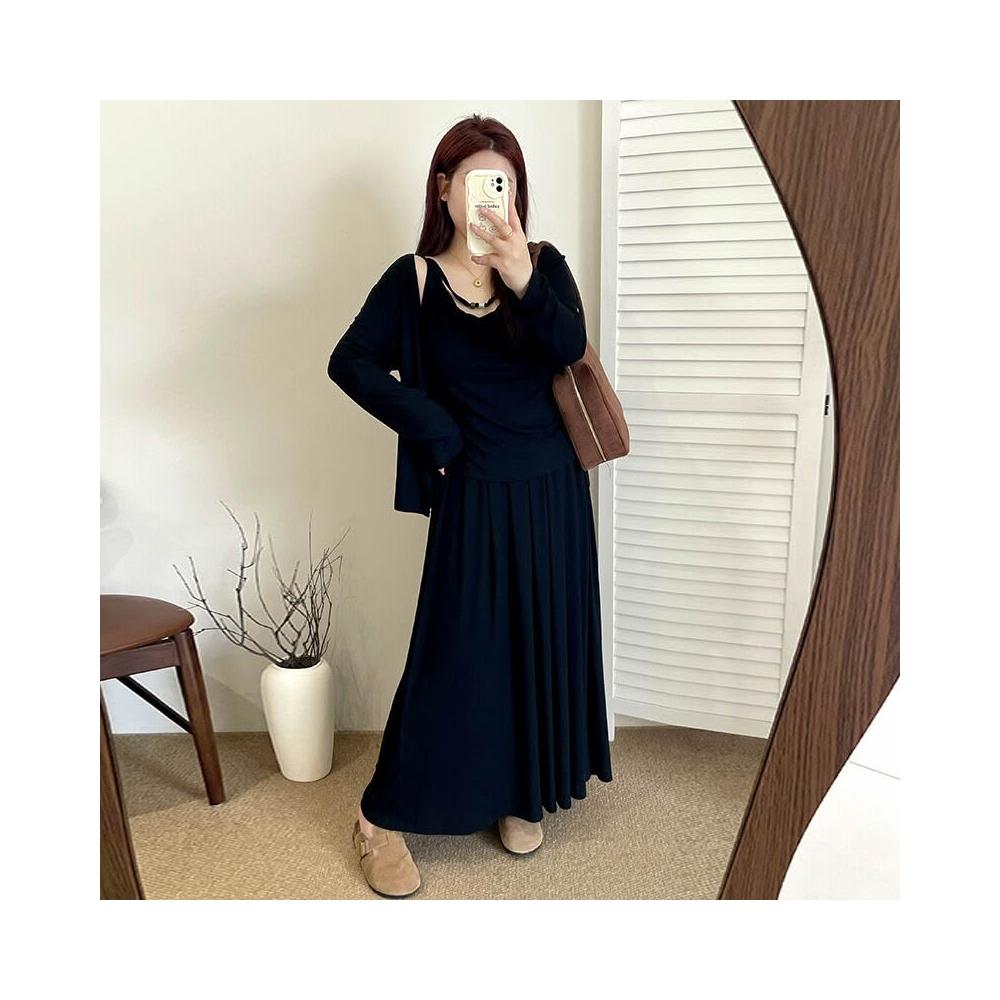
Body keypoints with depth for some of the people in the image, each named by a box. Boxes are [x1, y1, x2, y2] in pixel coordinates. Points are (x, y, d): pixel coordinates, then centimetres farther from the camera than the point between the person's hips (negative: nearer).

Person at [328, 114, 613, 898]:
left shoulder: (545, 267, 1)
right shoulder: (416, 278, -4)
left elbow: (571, 347, -17)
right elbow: (350, 362, -11)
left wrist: (523, 282, -34)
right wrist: (434, 431, -12)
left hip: (554, 491, 3)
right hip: (475, 497, -3)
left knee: (542, 645, 11)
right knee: (455, 653, 0)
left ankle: (523, 795, 32)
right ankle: (383, 815, 17)